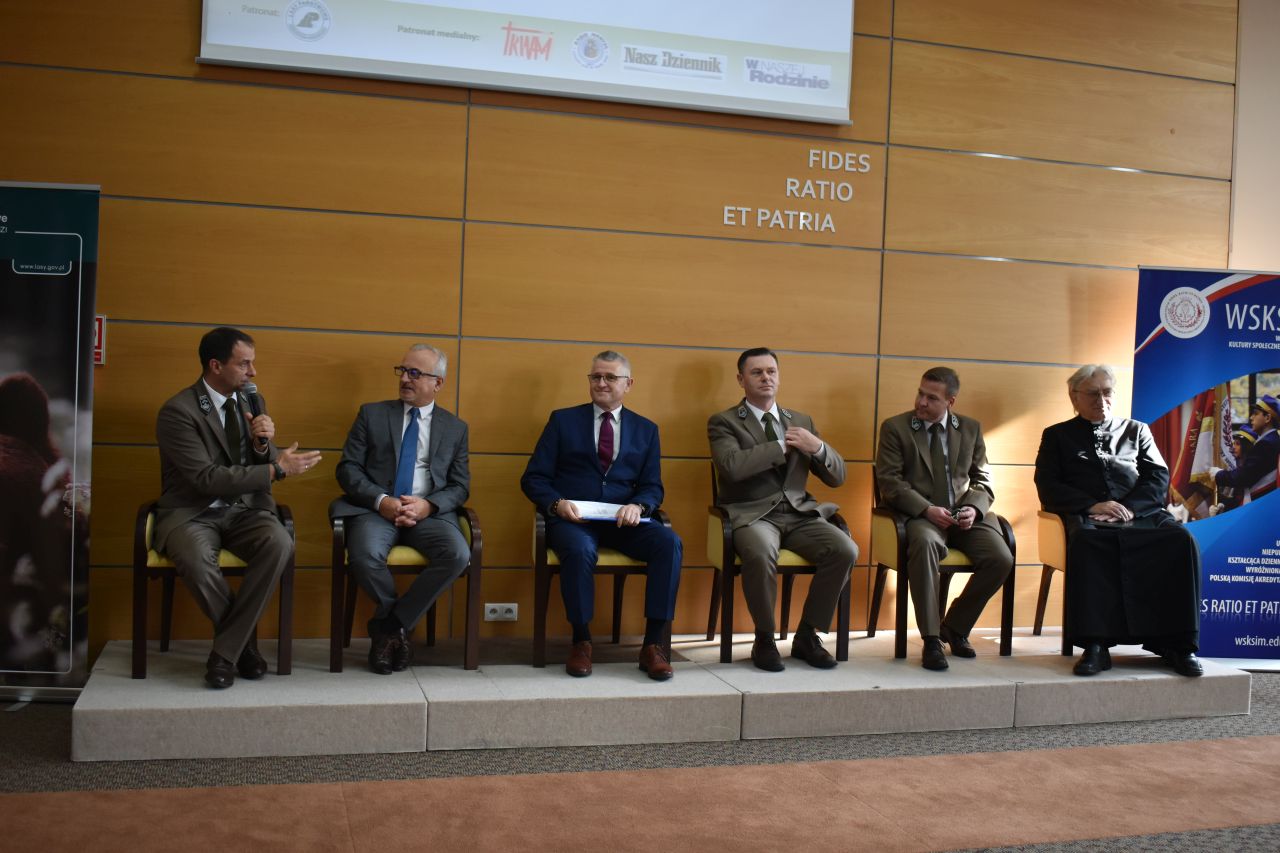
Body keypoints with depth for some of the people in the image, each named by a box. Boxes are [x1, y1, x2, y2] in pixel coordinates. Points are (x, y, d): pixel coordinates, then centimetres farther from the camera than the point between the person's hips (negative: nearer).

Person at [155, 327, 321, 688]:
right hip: (192, 512, -4)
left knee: (279, 543, -30)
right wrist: (277, 469, -21)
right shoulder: (177, 411, -11)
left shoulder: (251, 401, 8)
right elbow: (206, 478, -20)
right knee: (196, 558, -38)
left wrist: (264, 445, -14)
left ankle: (225, 651, -17)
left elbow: (266, 464, 10)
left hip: (244, 510, 4)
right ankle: (243, 640, -9)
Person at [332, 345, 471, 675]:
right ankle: (400, 628, -3)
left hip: (430, 512, 1)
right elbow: (348, 468, 5)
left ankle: (389, 624, -10)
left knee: (458, 555, -30)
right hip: (377, 509, -1)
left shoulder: (455, 428, 15)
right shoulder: (372, 414, 12)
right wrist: (381, 500, -12)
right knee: (365, 556, -34)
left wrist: (428, 505, -12)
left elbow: (461, 486, 9)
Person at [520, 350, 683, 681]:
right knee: (580, 550, -36)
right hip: (571, 519, -2)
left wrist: (638, 505, -14)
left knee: (670, 543, -26)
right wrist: (557, 504, -15)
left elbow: (653, 487, 11)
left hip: (623, 520, 2)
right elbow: (533, 478, 6)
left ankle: (653, 644, -19)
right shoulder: (563, 420, 11)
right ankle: (581, 641, -15)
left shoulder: (646, 429, 17)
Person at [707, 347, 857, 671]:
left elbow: (837, 477, 14)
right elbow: (732, 466, -18)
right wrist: (782, 446, -11)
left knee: (845, 550, -22)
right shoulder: (724, 422, 3)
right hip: (752, 514, -4)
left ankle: (807, 635, -4)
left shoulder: (801, 421, 18)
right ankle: (764, 638, -12)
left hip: (799, 513, 5)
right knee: (761, 554, -37)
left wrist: (817, 447, -6)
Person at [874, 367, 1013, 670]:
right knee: (925, 542, -38)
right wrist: (927, 510, -19)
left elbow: (982, 480, 13)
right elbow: (890, 481, -5)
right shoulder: (895, 428, 2)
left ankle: (954, 626, 3)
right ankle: (931, 640, -29)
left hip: (964, 515, 4)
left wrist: (974, 508, -9)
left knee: (1001, 559, -22)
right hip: (920, 514, -4)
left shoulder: (971, 428, 13)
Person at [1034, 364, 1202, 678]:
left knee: (1181, 539, -30)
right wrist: (1093, 505, -11)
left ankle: (1177, 643, -25)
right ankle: (1095, 645, -39)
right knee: (1087, 540, -39)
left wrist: (1129, 508, -9)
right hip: (1087, 516, -2)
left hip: (1140, 514, 2)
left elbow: (1159, 478, 12)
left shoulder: (1137, 430, 26)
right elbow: (1048, 487, 7)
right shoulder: (1057, 435, 21)